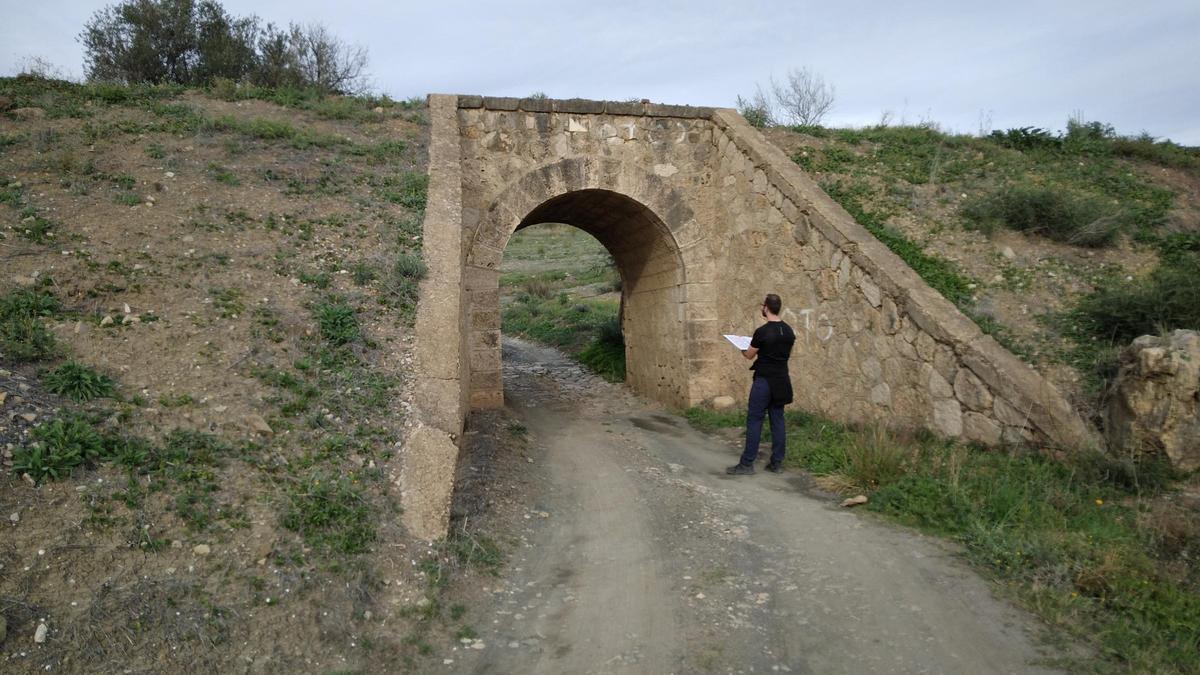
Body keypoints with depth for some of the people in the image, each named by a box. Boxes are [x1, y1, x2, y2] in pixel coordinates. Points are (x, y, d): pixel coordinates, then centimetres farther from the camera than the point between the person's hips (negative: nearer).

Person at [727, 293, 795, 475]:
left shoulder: (762, 331, -16)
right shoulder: (788, 331, 5)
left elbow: (749, 355, -3)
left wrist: (743, 349, 19)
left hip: (764, 380, -7)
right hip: (781, 381, 7)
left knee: (754, 420, -2)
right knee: (777, 421, 10)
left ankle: (747, 464, -1)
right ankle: (777, 463, 13)